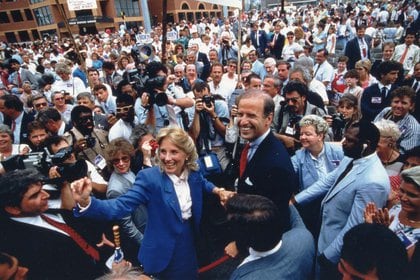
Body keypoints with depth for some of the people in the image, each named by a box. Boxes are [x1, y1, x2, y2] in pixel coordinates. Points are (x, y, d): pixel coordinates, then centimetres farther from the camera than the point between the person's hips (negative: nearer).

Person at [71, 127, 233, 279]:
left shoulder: (193, 173, -7)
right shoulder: (149, 178, -21)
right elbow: (121, 205, -30)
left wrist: (216, 190, -2)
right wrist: (86, 202, -46)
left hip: (191, 248, 5)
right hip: (163, 256, -4)